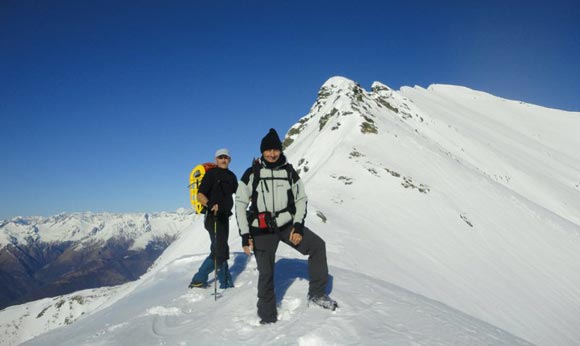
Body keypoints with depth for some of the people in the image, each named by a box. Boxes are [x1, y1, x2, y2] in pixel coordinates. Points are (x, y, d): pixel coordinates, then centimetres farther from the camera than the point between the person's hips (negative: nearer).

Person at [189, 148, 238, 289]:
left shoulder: (231, 176, 13)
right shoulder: (211, 174, -9)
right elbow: (200, 195, -17)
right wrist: (210, 204, -33)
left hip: (224, 216, 8)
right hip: (213, 216, -8)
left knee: (218, 251, 14)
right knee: (220, 251, -9)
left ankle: (199, 280, 26)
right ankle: (226, 283, 2)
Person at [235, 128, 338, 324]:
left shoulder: (289, 171, 3)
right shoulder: (252, 173, -4)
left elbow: (302, 199, 7)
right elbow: (240, 204, -3)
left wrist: (298, 226, -5)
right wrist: (245, 235, -8)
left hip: (287, 224, 3)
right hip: (262, 230, -2)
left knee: (317, 245, -13)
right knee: (266, 273, 1)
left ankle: (317, 293, 0)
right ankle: (268, 317, 18)